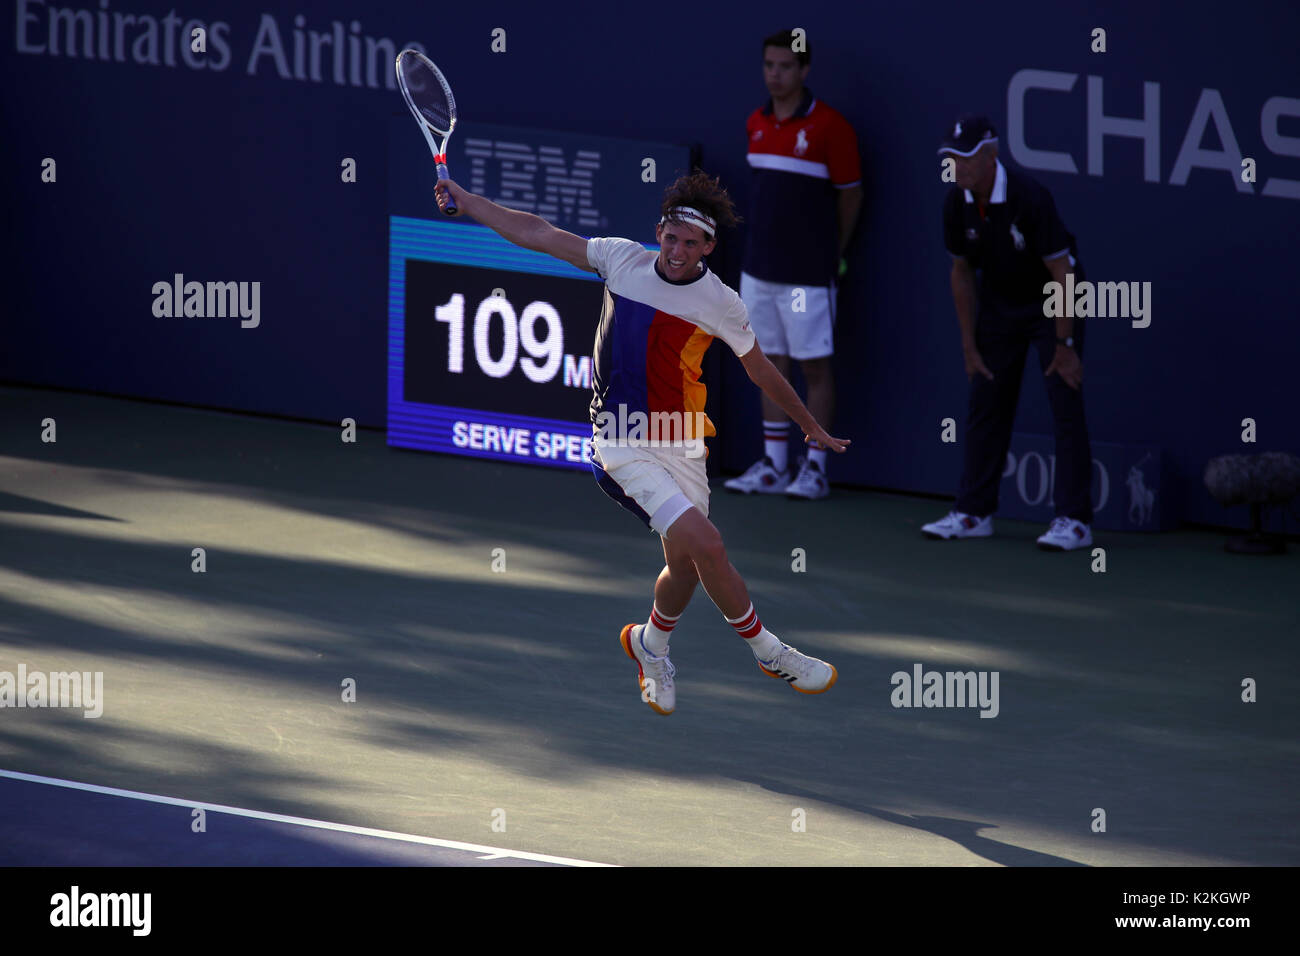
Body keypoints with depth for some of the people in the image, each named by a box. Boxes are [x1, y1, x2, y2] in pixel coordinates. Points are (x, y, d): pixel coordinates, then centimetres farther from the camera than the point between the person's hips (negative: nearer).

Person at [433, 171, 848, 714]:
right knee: (704, 543, -19)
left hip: (680, 444, 3)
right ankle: (766, 651, -3)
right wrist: (464, 200, 7)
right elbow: (537, 235, 6)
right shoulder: (623, 259, -2)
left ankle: (650, 646, 38)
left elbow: (761, 371, 13)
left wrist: (811, 427, 22)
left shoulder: (721, 304, -2)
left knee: (686, 565, 5)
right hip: (619, 439, -3)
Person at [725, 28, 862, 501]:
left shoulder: (828, 126, -10)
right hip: (760, 267, 6)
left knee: (815, 366, -1)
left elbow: (850, 195, -2)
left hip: (807, 273, -6)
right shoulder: (757, 124, 8)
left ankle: (815, 469, 4)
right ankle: (773, 466, 14)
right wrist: (770, 239, 13)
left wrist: (832, 253, 6)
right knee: (772, 363, 9)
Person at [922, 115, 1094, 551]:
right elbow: (962, 273, 1)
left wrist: (1064, 346, -24)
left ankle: (1074, 520, -11)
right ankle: (974, 512, 13)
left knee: (1065, 405, -12)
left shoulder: (1029, 198, -30)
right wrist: (970, 346, 1)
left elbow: (1062, 274, -25)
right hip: (999, 300, 6)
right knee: (986, 403, 5)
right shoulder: (958, 204, -12)